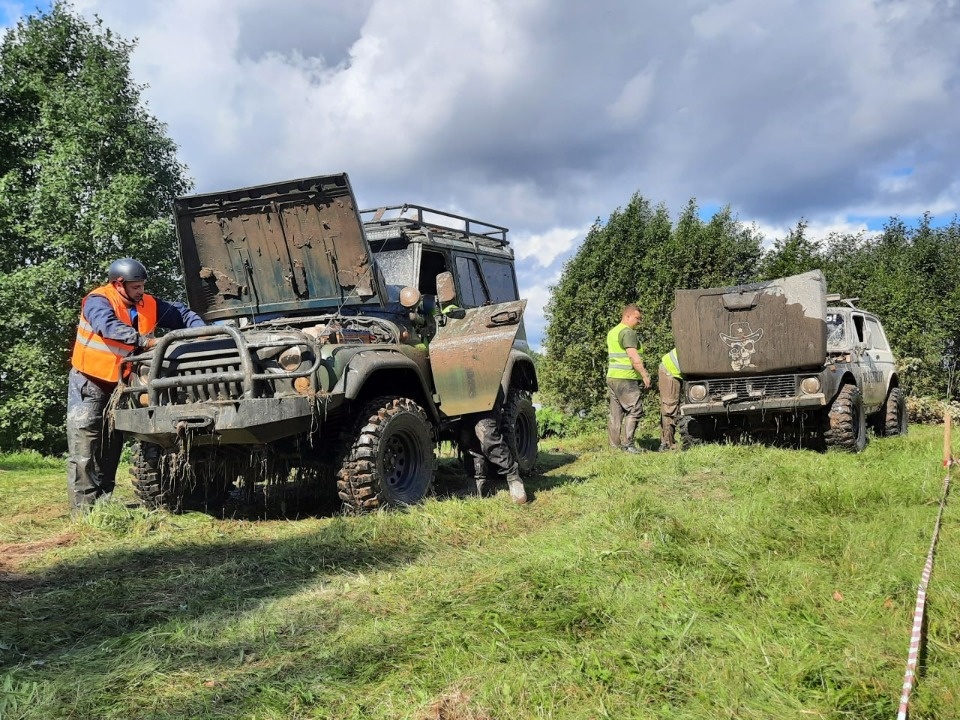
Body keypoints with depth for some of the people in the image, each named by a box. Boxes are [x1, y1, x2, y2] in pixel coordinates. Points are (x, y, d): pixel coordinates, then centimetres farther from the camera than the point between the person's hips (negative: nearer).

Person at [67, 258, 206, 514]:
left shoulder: (148, 305, -2)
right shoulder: (98, 301, -19)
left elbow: (182, 314, 6)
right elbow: (108, 326, -39)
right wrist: (145, 340, -48)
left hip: (120, 382, 6)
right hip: (89, 380, -6)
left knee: (112, 443, 11)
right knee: (85, 441, -9)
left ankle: (104, 500, 21)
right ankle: (83, 506, -9)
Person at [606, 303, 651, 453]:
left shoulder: (612, 332, 19)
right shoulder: (628, 332, -11)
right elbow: (634, 358, -18)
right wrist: (645, 375, -15)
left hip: (612, 377, 10)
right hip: (625, 378, -10)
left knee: (616, 413, 9)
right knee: (635, 409, -7)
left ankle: (615, 445, 10)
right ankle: (627, 444, -10)